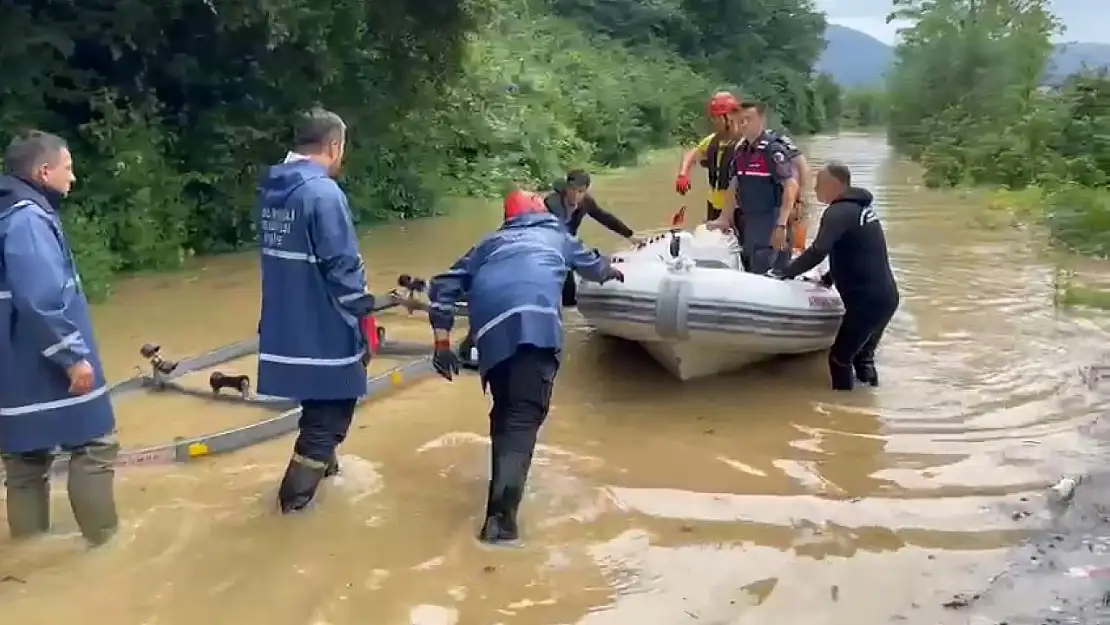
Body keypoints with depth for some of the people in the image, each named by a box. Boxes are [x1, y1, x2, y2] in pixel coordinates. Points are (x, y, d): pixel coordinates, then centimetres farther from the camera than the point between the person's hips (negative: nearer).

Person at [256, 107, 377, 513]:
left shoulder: (271, 190, 5)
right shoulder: (323, 191, -20)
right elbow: (342, 267, -21)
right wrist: (364, 318, -10)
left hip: (285, 324, 8)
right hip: (322, 329, -8)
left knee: (321, 403, 27)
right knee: (330, 408, 8)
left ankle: (319, 462, 44)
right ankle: (297, 493, 13)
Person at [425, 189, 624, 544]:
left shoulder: (489, 244, 36)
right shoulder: (555, 235, 36)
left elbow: (444, 285, 25)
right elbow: (591, 264, 55)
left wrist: (442, 342, 24)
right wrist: (611, 271, 77)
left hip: (492, 328, 3)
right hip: (535, 319, -3)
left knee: (504, 412, 21)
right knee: (524, 415, -11)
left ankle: (503, 491, 28)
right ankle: (501, 515, -24)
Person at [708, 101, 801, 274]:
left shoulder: (773, 149, -13)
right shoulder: (741, 151, 12)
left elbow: (791, 185, -19)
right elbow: (734, 186, 20)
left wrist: (781, 225, -26)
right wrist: (725, 218, 16)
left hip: (770, 222, -8)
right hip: (747, 221, 8)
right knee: (750, 271, 14)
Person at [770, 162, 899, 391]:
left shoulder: (838, 212, -13)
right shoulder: (860, 207, 16)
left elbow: (817, 253, -21)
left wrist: (785, 273, -11)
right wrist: (828, 279, 25)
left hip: (867, 300, -10)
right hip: (885, 296, 10)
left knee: (839, 358, -2)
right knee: (862, 357, 21)